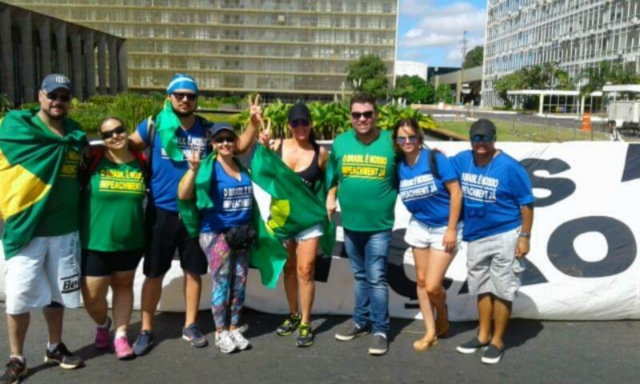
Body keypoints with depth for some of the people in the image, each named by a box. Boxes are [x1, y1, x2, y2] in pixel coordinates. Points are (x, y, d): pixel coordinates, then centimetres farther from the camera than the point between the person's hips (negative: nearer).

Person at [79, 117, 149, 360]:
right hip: (96, 242, -2)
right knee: (92, 295, 1)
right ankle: (102, 324, 33)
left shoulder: (141, 163, -1)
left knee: (124, 286, 16)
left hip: (131, 242, 2)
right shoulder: (92, 161, -10)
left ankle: (121, 335, 30)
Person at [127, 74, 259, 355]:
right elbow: (127, 148, 2)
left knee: (194, 270, 12)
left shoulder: (207, 129, 2)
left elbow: (241, 146, 5)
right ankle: (146, 331, 22)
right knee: (154, 273, 7)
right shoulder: (154, 126, -4)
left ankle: (190, 327, 28)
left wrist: (253, 121, -9)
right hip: (161, 211, -2)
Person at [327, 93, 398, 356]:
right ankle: (361, 321, 32)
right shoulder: (340, 143, 0)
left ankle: (380, 330, 11)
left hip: (379, 225, -4)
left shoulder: (391, 142, -9)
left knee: (376, 278, -1)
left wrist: (393, 200, -8)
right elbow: (332, 177, 12)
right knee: (360, 276, 18)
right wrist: (330, 198, 0)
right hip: (350, 223, 4)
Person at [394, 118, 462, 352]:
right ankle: (431, 332, 24)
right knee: (421, 280, 9)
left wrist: (451, 229, -16)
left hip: (443, 228, -5)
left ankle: (442, 316, 28)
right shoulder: (399, 167, -4)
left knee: (432, 286, -7)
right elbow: (403, 197, 7)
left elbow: (456, 192, -16)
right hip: (419, 227, 5)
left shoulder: (435, 159, -17)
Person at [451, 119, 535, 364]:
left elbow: (526, 204, -10)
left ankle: (497, 341, 17)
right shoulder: (461, 160, 0)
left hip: (505, 236, -5)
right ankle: (483, 335, 32)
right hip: (476, 237, 6)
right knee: (482, 288, 17)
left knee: (501, 290, 3)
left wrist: (524, 237, -12)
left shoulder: (510, 167, -14)